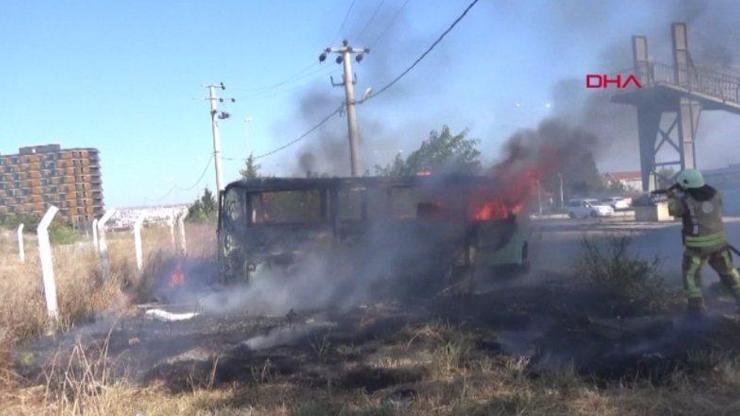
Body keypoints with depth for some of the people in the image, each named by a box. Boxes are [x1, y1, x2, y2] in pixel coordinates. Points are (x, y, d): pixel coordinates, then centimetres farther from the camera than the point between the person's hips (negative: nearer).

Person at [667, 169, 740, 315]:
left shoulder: (685, 199, -16)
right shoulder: (715, 194, -1)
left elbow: (673, 210, 2)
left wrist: (673, 194, 14)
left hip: (697, 245, -5)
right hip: (718, 241, 5)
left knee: (690, 274, 10)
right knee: (727, 271, 20)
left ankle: (696, 306, 5)